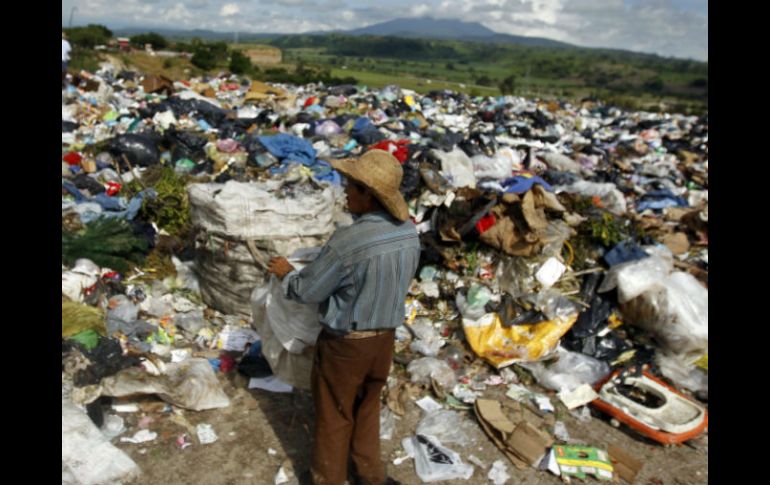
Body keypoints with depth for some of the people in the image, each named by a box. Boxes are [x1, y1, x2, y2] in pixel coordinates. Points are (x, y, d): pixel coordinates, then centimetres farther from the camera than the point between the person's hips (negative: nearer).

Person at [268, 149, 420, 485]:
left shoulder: (348, 241, -29)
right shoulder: (410, 233, -9)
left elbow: (307, 291, -16)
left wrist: (286, 273, 3)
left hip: (345, 343, -6)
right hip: (385, 337, 6)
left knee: (334, 416, 16)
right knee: (367, 407, 27)